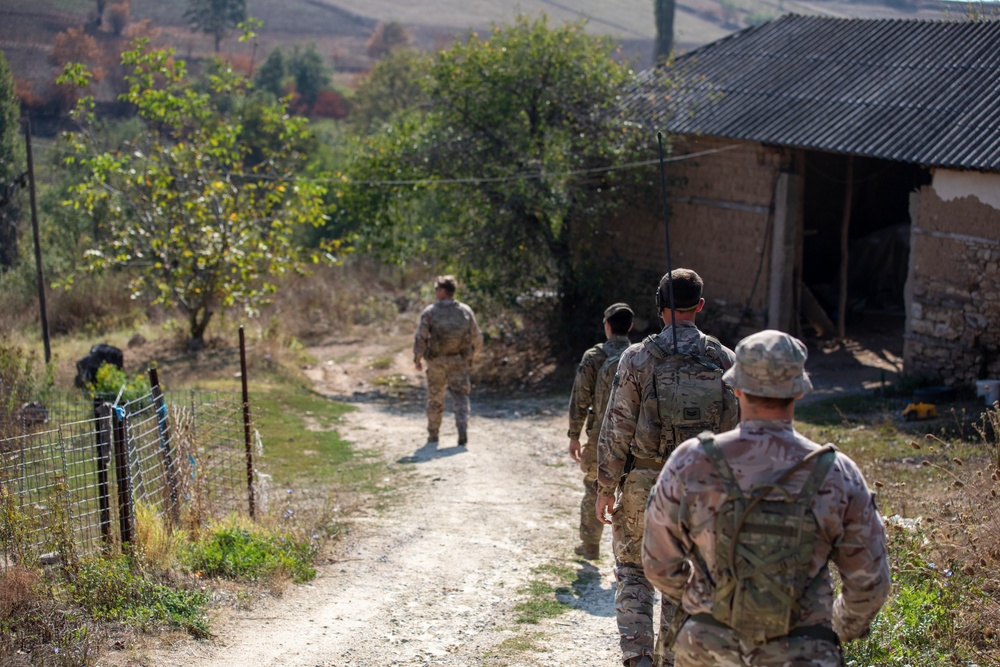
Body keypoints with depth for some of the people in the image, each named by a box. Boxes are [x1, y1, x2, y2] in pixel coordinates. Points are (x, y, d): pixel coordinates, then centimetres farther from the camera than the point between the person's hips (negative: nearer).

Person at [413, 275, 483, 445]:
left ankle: (433, 434, 21)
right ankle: (462, 430, -19)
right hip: (459, 361, 1)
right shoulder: (465, 311, 1)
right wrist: (474, 354, 20)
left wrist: (417, 358, -2)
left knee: (435, 397, 13)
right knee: (460, 396, 2)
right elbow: (477, 337, 4)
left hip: (436, 361, -1)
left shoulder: (430, 311, -7)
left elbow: (420, 337, -11)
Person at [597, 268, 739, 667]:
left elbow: (617, 429, -9)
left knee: (633, 569, 12)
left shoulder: (639, 357, -10)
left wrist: (605, 489, -1)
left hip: (643, 483, -2)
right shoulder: (723, 359, -2)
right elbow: (733, 429, 2)